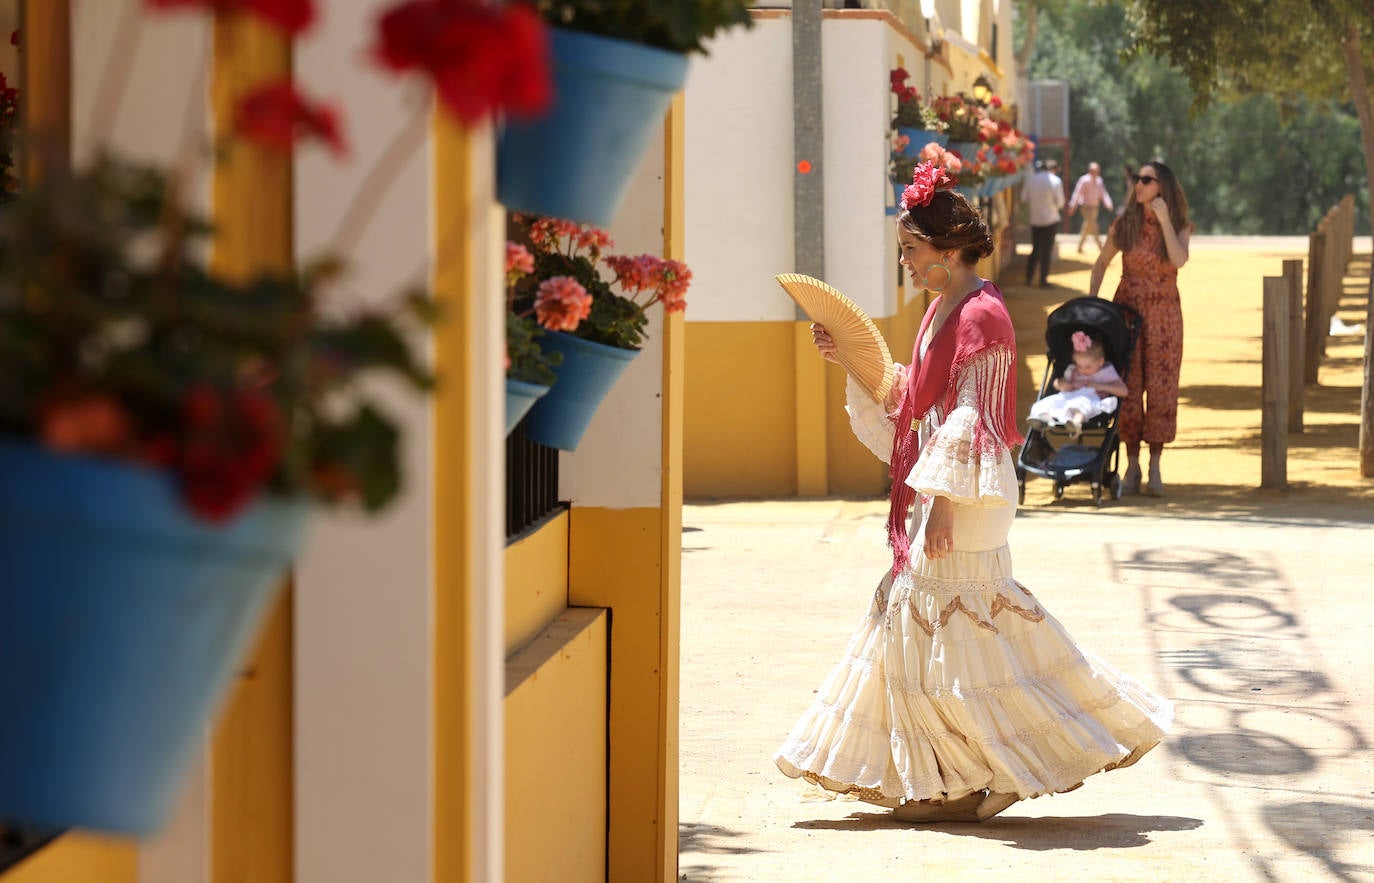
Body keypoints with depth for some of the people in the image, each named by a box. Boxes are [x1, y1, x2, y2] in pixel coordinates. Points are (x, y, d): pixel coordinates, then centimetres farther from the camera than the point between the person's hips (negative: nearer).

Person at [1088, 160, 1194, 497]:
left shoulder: (1179, 226, -1)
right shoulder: (1124, 224, 2)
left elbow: (1179, 259, -20)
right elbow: (1101, 264, 11)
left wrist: (1164, 219, -18)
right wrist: (1090, 302, 1)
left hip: (1164, 314, -1)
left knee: (1161, 388, -2)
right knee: (1128, 388, -1)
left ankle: (1155, 468, 4)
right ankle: (1132, 466, 6)